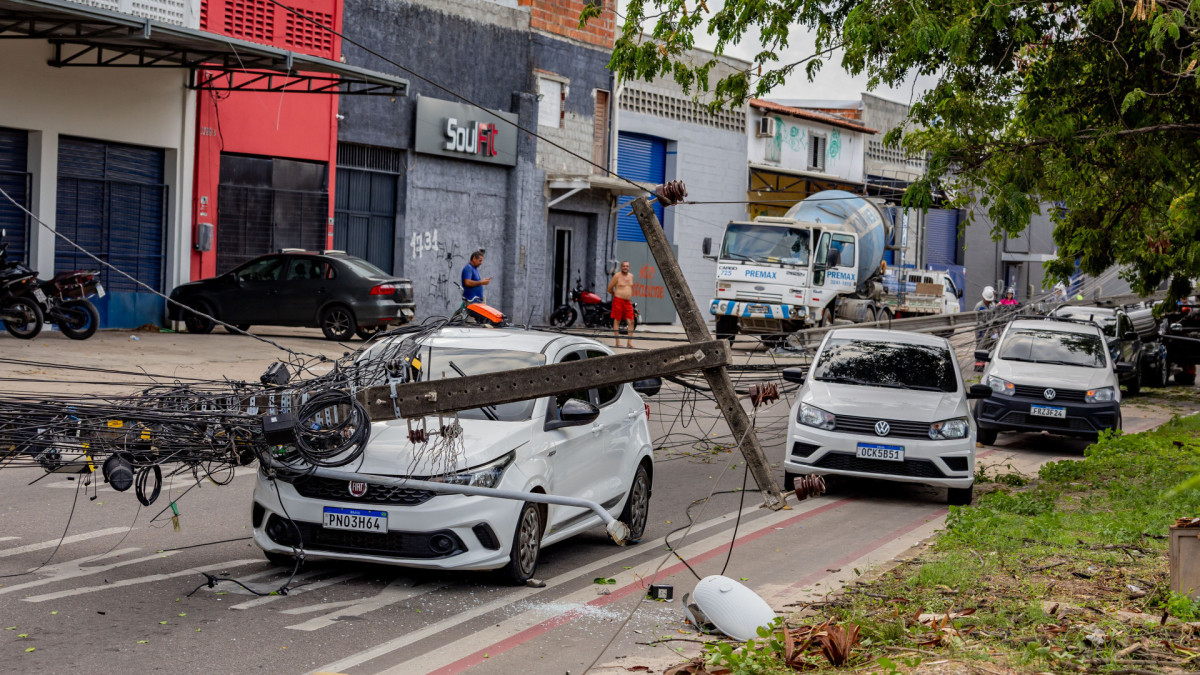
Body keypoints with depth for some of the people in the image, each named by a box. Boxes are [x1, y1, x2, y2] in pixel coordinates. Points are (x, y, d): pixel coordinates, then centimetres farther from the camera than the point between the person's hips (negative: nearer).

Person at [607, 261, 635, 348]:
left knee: (631, 321, -1)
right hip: (618, 301, -6)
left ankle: (629, 342, 3)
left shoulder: (631, 276, 12)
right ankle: (618, 342, 1)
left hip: (628, 302, 6)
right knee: (617, 321, -1)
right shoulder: (617, 276, -6)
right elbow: (609, 289, -1)